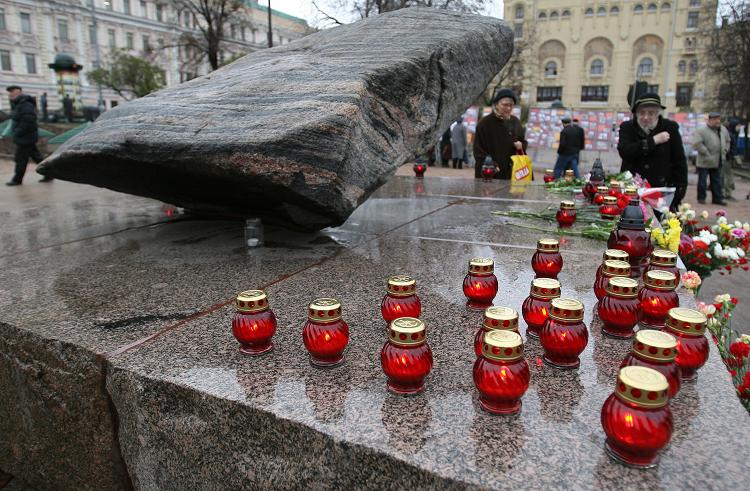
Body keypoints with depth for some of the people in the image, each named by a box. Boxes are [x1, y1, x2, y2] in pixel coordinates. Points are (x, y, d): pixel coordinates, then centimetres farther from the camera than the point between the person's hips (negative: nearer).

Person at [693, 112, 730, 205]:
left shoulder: (723, 130, 9)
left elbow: (727, 141, 24)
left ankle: (717, 198, 18)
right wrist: (707, 153, -19)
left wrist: (724, 151, 11)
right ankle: (701, 198, 15)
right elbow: (697, 144, -20)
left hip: (718, 162, 6)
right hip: (704, 162, -6)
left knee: (717, 181, 11)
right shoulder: (701, 130, -13)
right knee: (702, 181, 4)